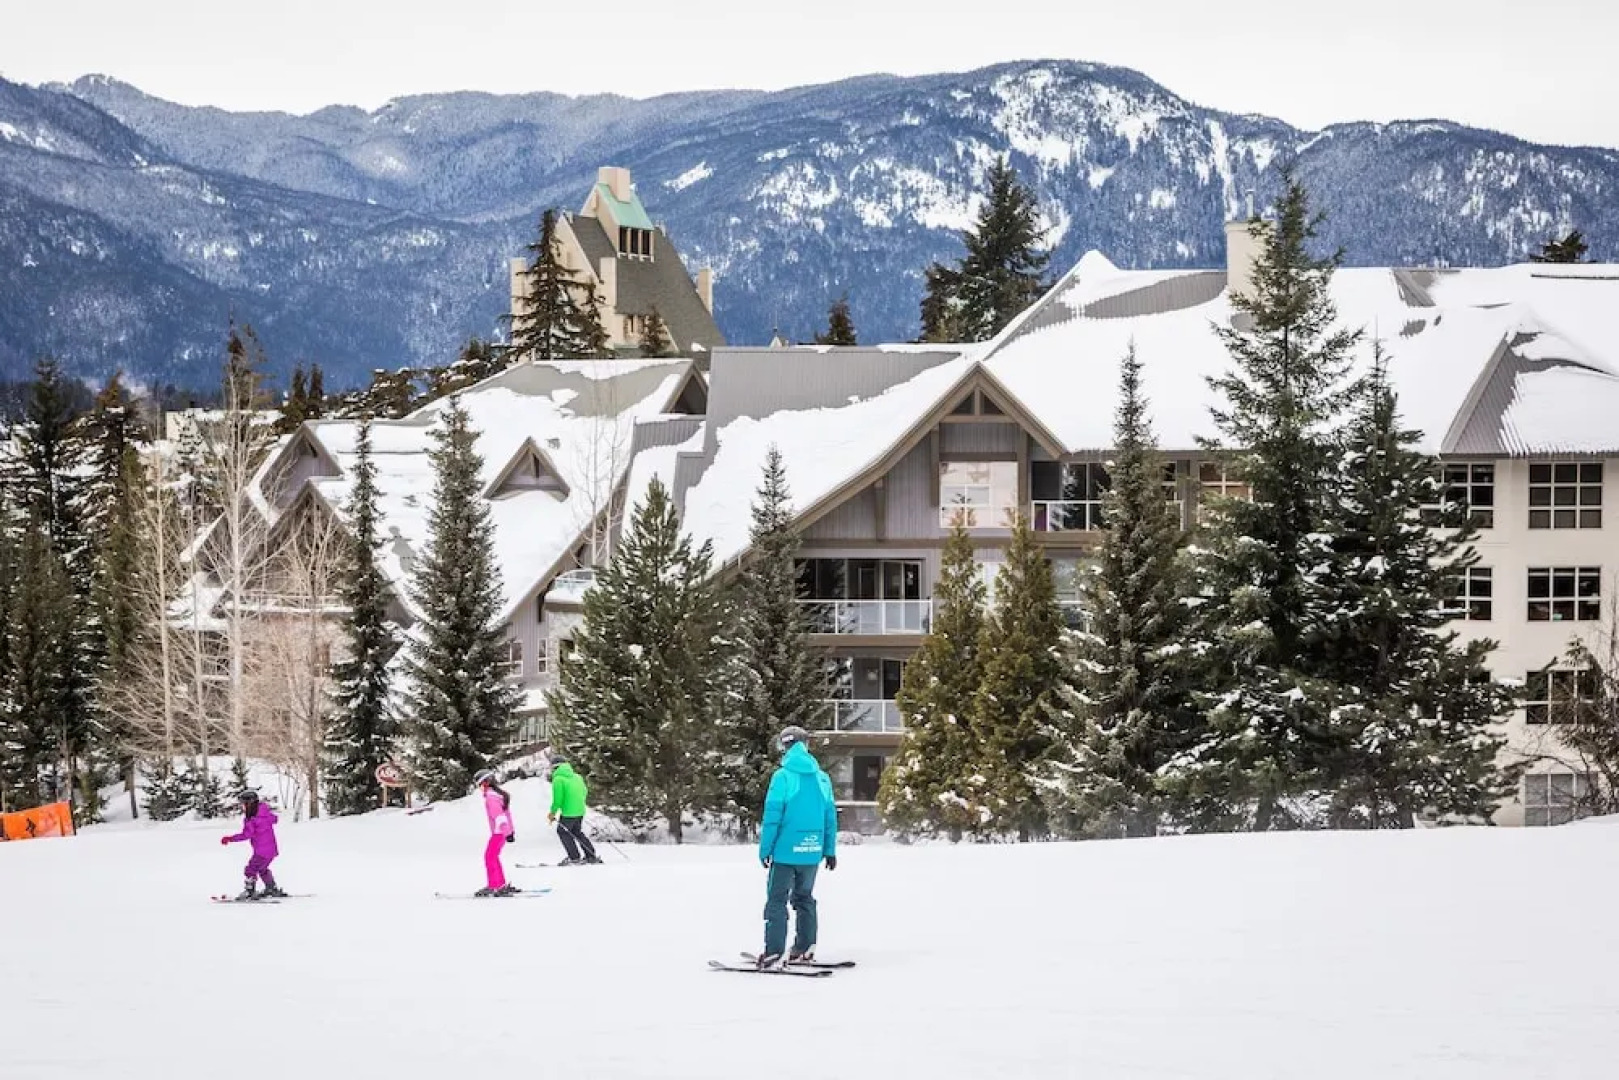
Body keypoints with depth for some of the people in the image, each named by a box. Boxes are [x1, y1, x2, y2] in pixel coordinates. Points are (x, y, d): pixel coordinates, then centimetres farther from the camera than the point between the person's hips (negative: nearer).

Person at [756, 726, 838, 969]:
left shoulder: (782, 777, -11)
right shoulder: (822, 778, 4)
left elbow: (772, 816, -12)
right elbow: (830, 818, 7)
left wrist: (765, 849, -5)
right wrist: (830, 850, 14)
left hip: (786, 851, -5)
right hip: (812, 852, 5)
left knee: (777, 900, -1)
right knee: (805, 898, 18)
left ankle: (773, 953, -7)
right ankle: (805, 948, 19)